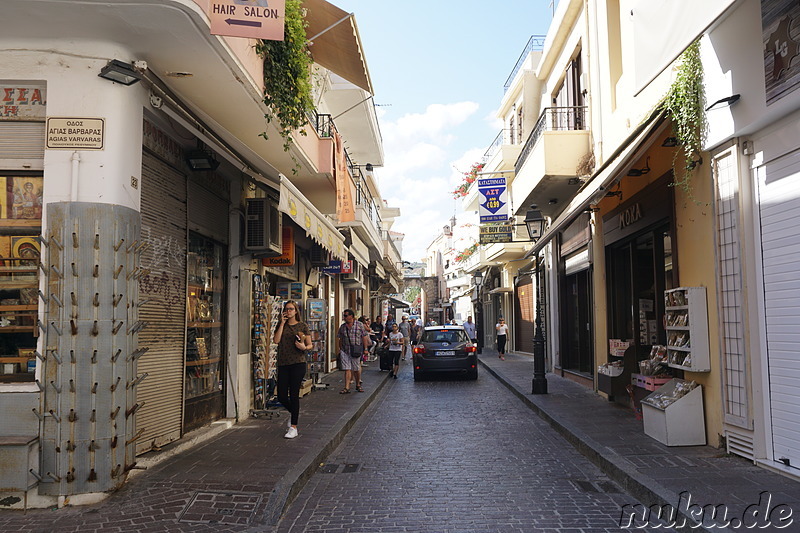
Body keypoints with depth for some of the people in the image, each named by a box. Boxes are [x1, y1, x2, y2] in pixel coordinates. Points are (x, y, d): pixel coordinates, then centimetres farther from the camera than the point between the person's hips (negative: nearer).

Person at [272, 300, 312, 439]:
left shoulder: (303, 326, 3)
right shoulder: (281, 325, 10)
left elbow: (310, 345, 5)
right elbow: (276, 340, -5)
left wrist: (304, 347, -17)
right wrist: (282, 324, -7)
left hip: (298, 363, -3)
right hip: (283, 364, 3)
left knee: (294, 394, -4)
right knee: (281, 397, 3)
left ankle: (293, 428, 4)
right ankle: (293, 412, 35)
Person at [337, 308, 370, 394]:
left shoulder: (360, 325, -2)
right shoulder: (342, 326, 8)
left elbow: (365, 337, 0)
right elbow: (340, 339, 15)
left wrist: (365, 348, -4)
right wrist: (340, 349, 13)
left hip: (356, 351, -2)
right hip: (345, 351, 2)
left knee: (357, 369, 8)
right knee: (347, 369, -3)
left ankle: (358, 385, 28)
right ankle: (347, 388, -3)